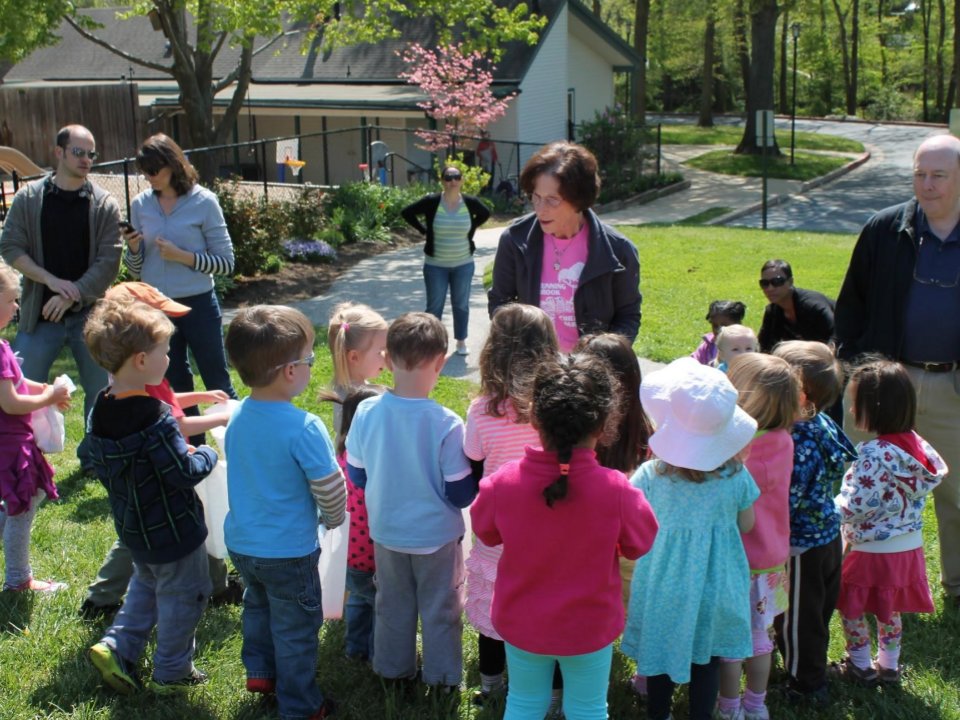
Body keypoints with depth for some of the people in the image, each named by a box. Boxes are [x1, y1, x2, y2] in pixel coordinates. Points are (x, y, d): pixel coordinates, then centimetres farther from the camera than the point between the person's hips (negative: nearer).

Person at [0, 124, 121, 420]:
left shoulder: (105, 205, -1)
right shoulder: (28, 198, 2)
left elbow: (109, 262, -7)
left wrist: (72, 296, -17)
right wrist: (51, 280, -15)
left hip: (90, 314, 0)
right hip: (40, 314, 0)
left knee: (101, 391, 8)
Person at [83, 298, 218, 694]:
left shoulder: (100, 411, -5)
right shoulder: (154, 417, -30)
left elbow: (99, 466, 7)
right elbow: (185, 473, -28)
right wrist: (206, 454, -8)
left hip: (132, 525, 8)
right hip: (172, 528, -8)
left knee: (146, 585, 30)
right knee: (183, 596, 12)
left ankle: (117, 647, 23)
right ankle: (171, 672, 24)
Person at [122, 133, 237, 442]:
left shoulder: (203, 202, -8)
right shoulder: (140, 205, 3)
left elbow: (226, 263, -8)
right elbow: (135, 271, 8)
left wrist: (182, 256, -18)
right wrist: (133, 248, -12)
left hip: (198, 305, -4)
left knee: (217, 383, 6)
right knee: (175, 385, 14)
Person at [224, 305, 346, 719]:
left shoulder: (237, 418, -6)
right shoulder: (303, 429, -26)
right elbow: (330, 490, -19)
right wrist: (332, 519, 2)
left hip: (241, 541, 6)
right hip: (287, 551, -6)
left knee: (258, 606, 30)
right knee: (296, 629, 12)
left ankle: (260, 672, 44)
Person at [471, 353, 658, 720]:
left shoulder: (504, 482, -23)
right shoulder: (616, 490, -29)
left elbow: (485, 530, -3)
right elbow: (640, 543, -10)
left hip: (522, 622, 2)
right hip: (589, 627, -1)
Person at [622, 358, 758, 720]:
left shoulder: (649, 475, -20)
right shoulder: (735, 476, -16)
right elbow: (746, 525, 0)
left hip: (664, 587, -1)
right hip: (713, 587, 1)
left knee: (659, 655, 18)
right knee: (706, 660, 17)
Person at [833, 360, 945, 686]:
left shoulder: (875, 454, -28)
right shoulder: (918, 445, -4)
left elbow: (858, 506, -25)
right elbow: (908, 495, 6)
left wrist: (832, 508, -9)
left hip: (872, 551, -7)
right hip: (909, 547, 7)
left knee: (852, 608, 13)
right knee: (890, 610, 23)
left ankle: (861, 666, 27)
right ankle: (889, 665, 35)